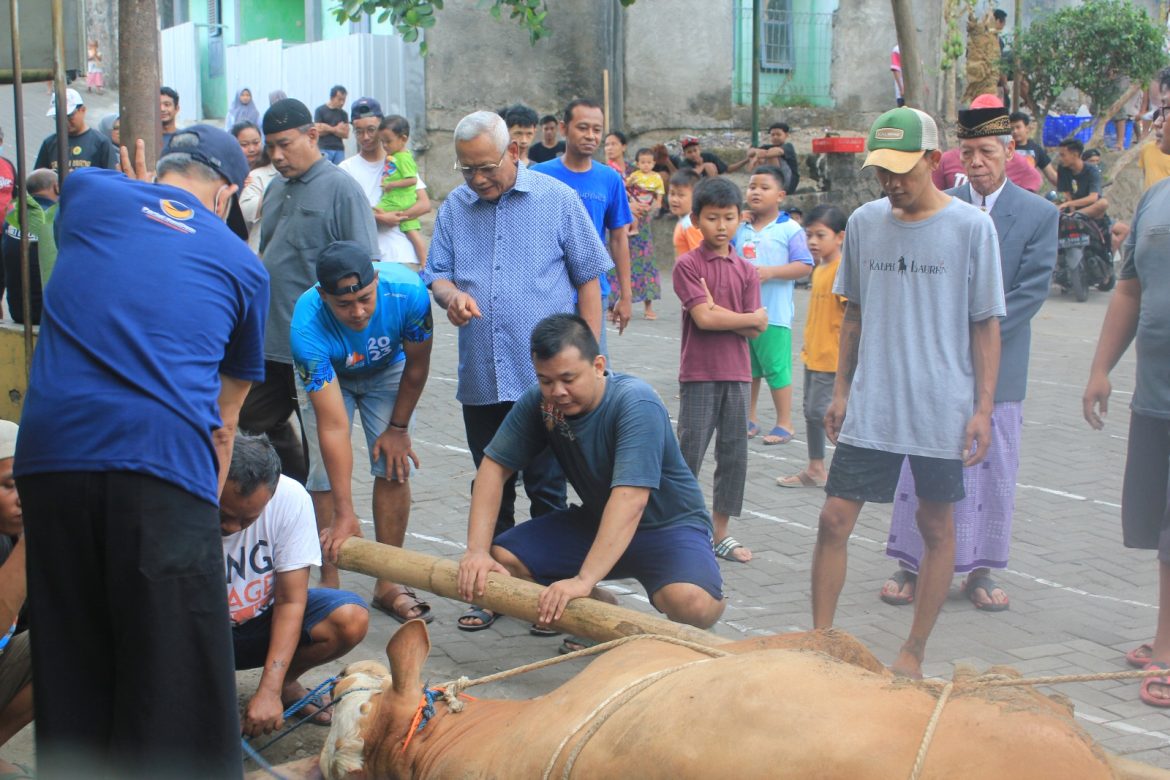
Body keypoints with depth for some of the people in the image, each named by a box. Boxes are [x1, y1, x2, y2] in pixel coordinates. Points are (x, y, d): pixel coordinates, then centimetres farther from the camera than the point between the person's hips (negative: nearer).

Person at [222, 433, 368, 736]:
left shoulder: (291, 498, -23)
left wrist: (269, 690, -27)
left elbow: (291, 601, -19)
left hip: (264, 617, 2)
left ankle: (284, 683, 3)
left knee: (351, 618, -25)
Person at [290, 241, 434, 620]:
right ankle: (329, 584, 0)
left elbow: (417, 365, -15)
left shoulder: (407, 291, -38)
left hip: (387, 370, 2)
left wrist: (398, 427, -5)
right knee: (326, 474, -12)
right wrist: (345, 514, -38)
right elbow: (333, 425, -39)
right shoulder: (307, 327, -41)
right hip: (325, 377, -2)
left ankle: (388, 584, 2)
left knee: (394, 468, -7)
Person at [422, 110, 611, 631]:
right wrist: (451, 294, -15)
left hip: (547, 378, -4)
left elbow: (589, 279, 1)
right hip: (481, 378, 4)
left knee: (547, 489, 3)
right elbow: (436, 274, 11)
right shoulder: (455, 208, 9)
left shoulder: (557, 200, -1)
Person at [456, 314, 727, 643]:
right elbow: (494, 466, -8)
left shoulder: (636, 403, -29)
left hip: (668, 526, -6)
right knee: (500, 561, -14)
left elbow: (630, 497, -38)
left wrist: (584, 579, -47)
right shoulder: (539, 402, -11)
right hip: (596, 520, 6)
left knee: (692, 604, -36)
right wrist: (477, 550, -23)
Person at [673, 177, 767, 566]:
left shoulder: (746, 270, 7)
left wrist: (717, 310, -13)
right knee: (689, 453, -1)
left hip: (737, 373, 5)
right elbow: (703, 318, -17)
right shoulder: (687, 265, -6)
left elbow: (754, 330, -1)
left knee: (734, 454, 8)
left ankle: (721, 532, 18)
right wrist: (749, 317, -7)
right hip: (699, 374, -5)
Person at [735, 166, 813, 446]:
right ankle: (750, 419, 25)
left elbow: (805, 266, -10)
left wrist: (770, 272, -19)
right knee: (747, 368, 13)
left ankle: (784, 423, 9)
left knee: (776, 368, -2)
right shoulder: (741, 230, 10)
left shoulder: (790, 230, -5)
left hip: (773, 314, -6)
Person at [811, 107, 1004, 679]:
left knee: (936, 527, 7)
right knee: (834, 519, -2)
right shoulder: (864, 223, 5)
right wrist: (841, 390, 12)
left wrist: (983, 408, -6)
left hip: (942, 412, -3)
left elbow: (985, 325, -2)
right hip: (869, 409, 3)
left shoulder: (971, 227, -5)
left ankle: (914, 653, 19)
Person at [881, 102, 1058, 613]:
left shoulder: (1039, 215, -1)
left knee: (992, 470, 6)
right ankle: (911, 565, 14)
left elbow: (1032, 291, -6)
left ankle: (979, 572, 18)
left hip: (997, 365, 0)